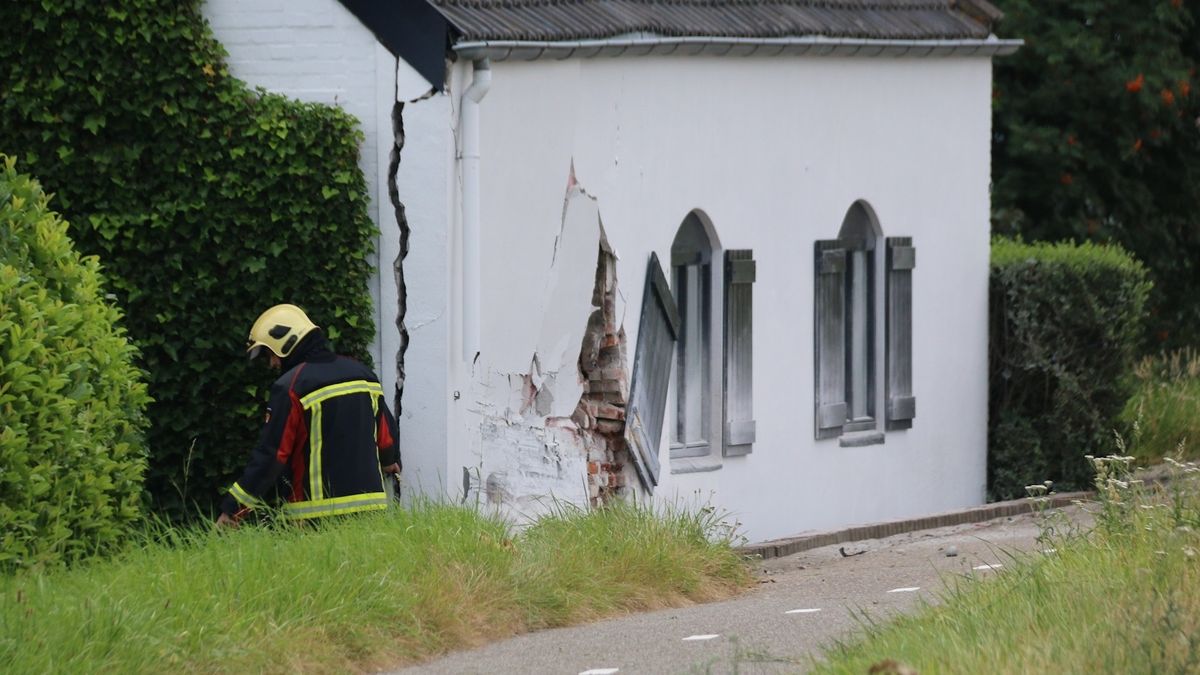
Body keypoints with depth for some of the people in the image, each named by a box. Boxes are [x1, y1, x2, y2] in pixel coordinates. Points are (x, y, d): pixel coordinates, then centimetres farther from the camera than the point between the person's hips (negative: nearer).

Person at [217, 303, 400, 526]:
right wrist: (389, 460, 43)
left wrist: (233, 508, -7)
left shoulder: (291, 387, -10)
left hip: (318, 511, -6)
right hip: (370, 504, 6)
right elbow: (386, 434, 18)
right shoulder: (362, 374, 10)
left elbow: (270, 455, -12)